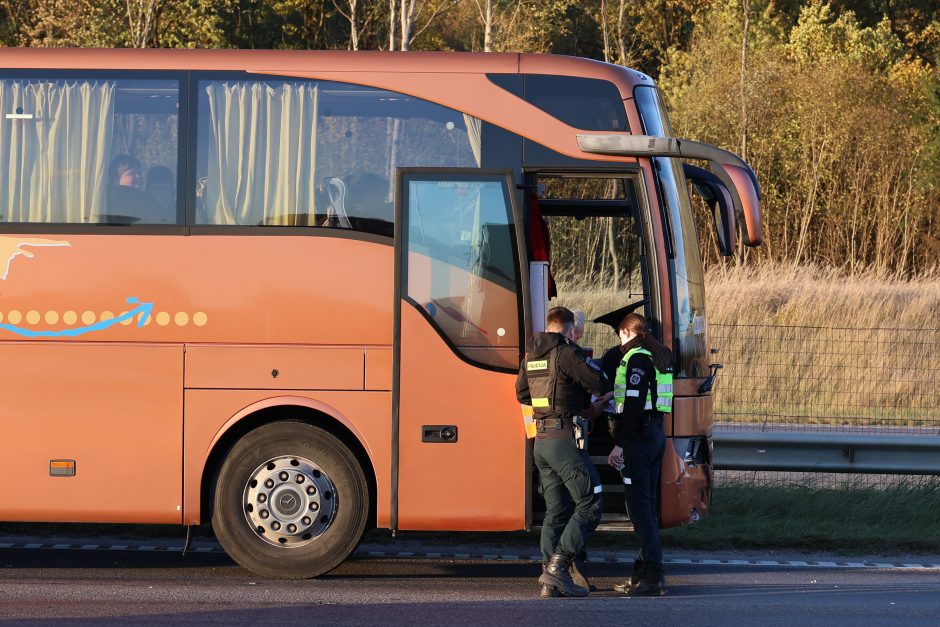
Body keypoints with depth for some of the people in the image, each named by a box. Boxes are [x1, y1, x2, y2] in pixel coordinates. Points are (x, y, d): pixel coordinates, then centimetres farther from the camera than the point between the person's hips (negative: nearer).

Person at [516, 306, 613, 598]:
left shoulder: (530, 357, 13)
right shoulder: (567, 353, -11)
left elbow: (522, 393, 26)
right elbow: (602, 386, -12)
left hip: (541, 440, 8)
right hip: (566, 439, -8)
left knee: (556, 510, 11)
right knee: (589, 505, -5)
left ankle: (550, 582, 8)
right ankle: (558, 566, -14)